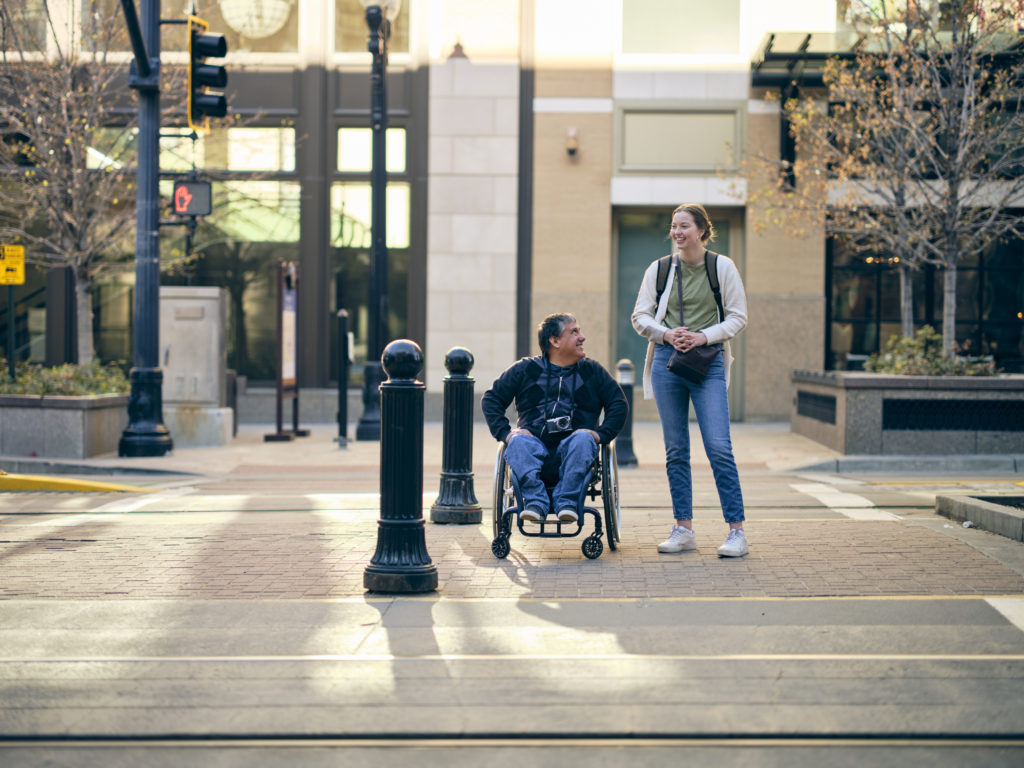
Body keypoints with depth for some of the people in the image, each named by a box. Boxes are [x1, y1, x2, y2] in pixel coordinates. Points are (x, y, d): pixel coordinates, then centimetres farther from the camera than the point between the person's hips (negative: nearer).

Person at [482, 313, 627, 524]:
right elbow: (491, 399, 13)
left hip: (573, 441, 0)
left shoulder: (592, 371, 19)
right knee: (518, 443, -34)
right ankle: (535, 503, -44)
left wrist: (602, 434, -2)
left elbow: (618, 403, 15)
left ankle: (567, 502, -40)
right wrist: (505, 432, -3)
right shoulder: (525, 370, 14)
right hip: (535, 441, 0)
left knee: (583, 439, -35)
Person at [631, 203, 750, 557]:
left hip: (708, 362, -2)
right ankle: (683, 529, 13)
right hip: (667, 361, 3)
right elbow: (640, 317, 10)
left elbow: (738, 317, 3)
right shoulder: (658, 269, 7)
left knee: (719, 447, -10)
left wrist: (703, 336, -12)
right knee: (675, 451, 5)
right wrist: (667, 334, -9)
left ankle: (737, 531, -5)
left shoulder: (722, 267, 2)